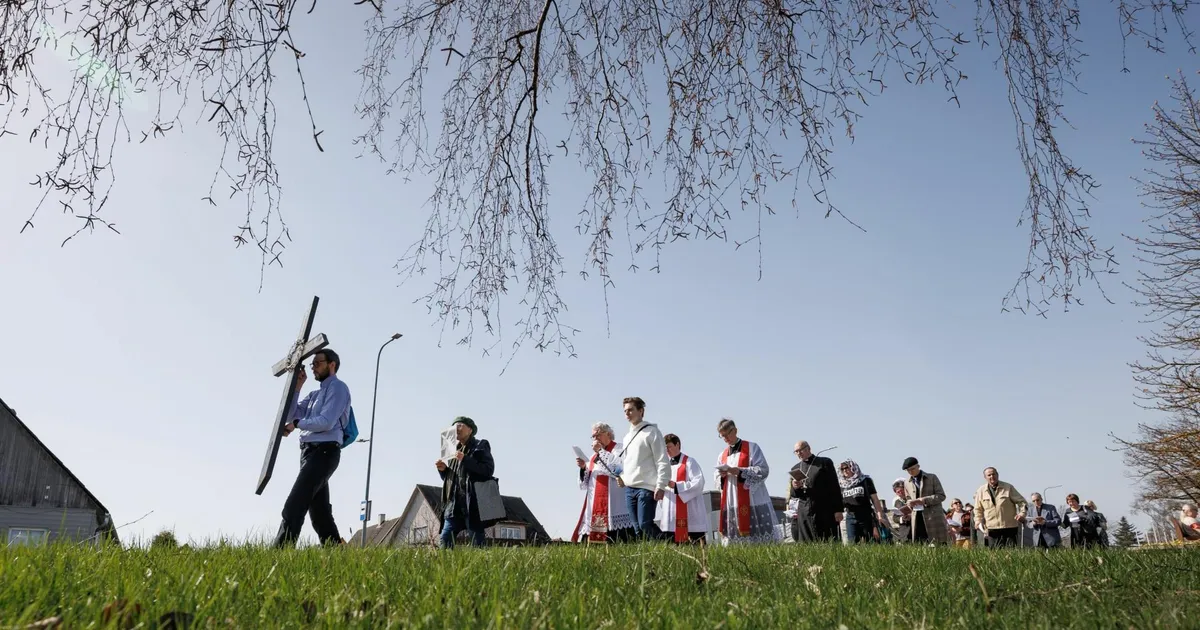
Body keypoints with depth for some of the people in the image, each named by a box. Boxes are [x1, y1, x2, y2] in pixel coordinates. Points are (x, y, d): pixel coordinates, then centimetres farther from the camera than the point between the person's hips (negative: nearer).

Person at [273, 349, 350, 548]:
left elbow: (326, 422, -14)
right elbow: (290, 415, 14)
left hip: (324, 452, -9)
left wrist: (296, 424, -5)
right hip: (311, 452, 9)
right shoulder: (315, 394, 25)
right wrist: (296, 387, 7)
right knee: (319, 510, 7)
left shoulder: (337, 387, -2)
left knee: (294, 505, -16)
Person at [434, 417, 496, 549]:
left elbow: (489, 470, -11)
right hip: (455, 502, 6)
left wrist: (465, 460, -15)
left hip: (473, 501, -6)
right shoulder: (455, 450, 21)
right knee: (445, 538, -1)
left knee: (477, 541, -6)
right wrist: (443, 470, 4)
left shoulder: (480, 446, 4)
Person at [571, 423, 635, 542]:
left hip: (612, 500, -7)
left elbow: (619, 466, -16)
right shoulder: (595, 455, 25)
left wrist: (600, 451, -10)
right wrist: (584, 467, 4)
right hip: (594, 501, 7)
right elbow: (588, 480, 24)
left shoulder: (618, 449, 5)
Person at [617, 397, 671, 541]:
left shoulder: (651, 431, -4)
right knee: (637, 528, 5)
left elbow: (662, 461, -9)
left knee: (645, 524, -14)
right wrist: (621, 476, 8)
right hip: (629, 488, 7)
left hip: (646, 488, -7)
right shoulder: (627, 437, 19)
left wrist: (661, 486, -16)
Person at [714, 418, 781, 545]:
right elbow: (717, 480, 18)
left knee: (757, 535, -7)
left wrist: (740, 471, -18)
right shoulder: (722, 455, 18)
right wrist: (722, 476, -5)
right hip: (731, 503, 5)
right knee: (734, 536, -1)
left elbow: (763, 470, -8)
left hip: (752, 500, -4)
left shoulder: (752, 448, 3)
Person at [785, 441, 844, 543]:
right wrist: (794, 487, -5)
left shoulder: (825, 463, 7)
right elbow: (791, 494, 18)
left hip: (823, 513, -3)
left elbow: (834, 487, 2)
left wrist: (838, 510, -5)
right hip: (803, 515, 3)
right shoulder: (795, 469, 18)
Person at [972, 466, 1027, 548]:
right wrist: (979, 522, 2)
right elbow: (978, 509, 15)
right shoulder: (981, 491, 6)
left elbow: (1021, 501, 4)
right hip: (992, 528, 1)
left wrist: (1022, 513, -13)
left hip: (1010, 527, -1)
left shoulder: (1008, 487, 1)